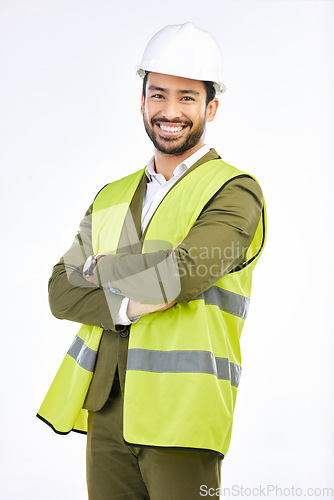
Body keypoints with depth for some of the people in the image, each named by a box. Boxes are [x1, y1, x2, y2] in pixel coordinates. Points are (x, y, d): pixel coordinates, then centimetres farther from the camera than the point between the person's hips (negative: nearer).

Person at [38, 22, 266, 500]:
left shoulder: (236, 191, -3)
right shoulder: (113, 197, 16)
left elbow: (181, 274, -19)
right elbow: (61, 291, 7)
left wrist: (100, 269, -2)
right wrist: (128, 306, -12)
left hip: (181, 416, -5)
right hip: (105, 410, 5)